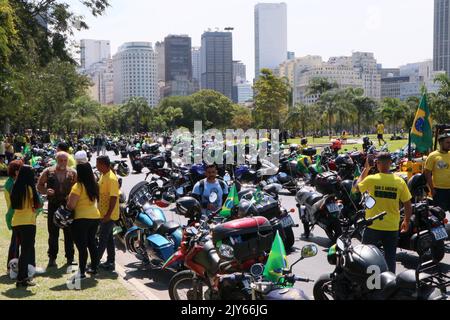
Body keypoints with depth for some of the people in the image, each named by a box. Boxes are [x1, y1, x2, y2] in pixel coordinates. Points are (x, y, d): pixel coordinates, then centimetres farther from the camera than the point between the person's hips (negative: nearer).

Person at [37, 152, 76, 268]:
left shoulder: (72, 173, 4)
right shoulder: (48, 172, 3)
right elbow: (39, 185, 7)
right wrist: (46, 191, -13)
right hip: (53, 206, 0)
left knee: (69, 233, 5)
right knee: (53, 233, 5)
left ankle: (70, 258, 14)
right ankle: (52, 258, 14)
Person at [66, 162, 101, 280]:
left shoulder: (78, 186, -14)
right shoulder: (93, 185, 8)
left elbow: (71, 205, -17)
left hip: (81, 219, -7)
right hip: (95, 217, 8)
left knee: (82, 246, -4)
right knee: (92, 243, 18)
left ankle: (82, 272, -2)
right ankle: (94, 268, 25)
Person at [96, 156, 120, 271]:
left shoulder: (111, 178, -20)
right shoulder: (103, 176, 11)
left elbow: (114, 197, -23)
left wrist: (108, 214, -24)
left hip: (108, 215, -10)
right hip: (103, 213, 10)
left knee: (103, 239, -3)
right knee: (108, 238, 13)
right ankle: (110, 262, 20)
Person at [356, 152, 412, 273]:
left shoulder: (371, 179, -12)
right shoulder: (400, 182, -7)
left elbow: (357, 187, 10)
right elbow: (408, 206, -2)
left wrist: (366, 168, 14)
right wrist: (406, 221, 14)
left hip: (373, 226, -1)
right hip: (392, 227, 1)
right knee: (390, 258, 13)